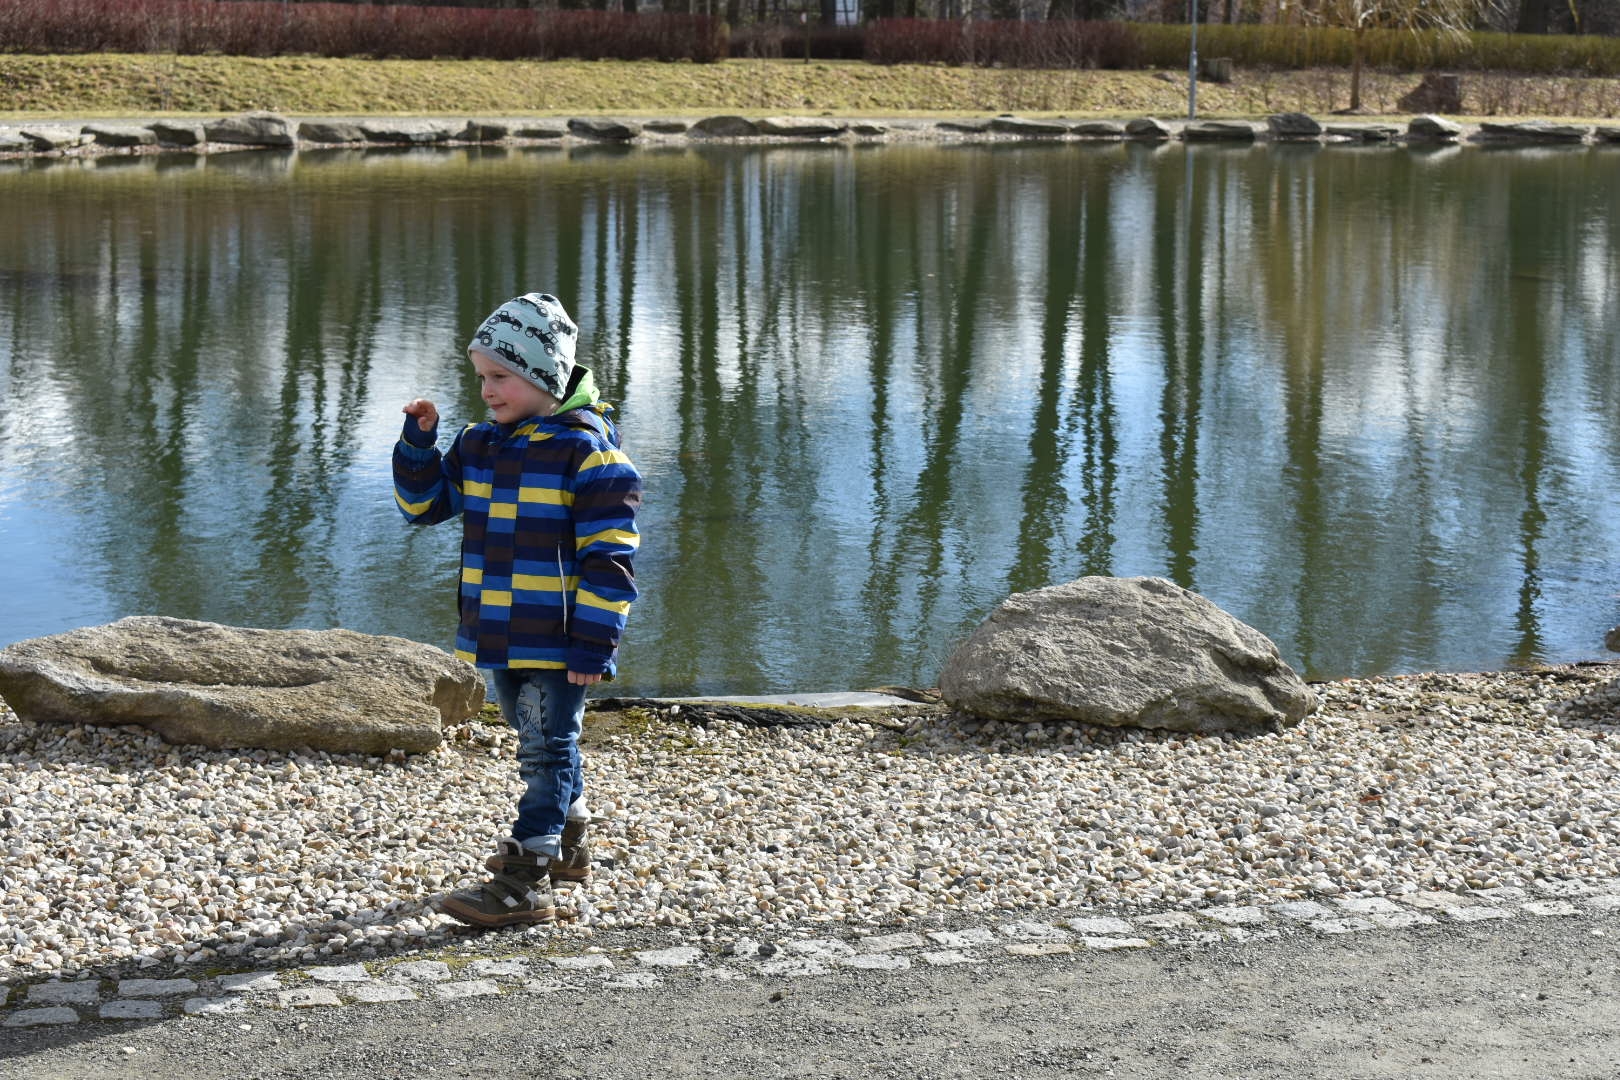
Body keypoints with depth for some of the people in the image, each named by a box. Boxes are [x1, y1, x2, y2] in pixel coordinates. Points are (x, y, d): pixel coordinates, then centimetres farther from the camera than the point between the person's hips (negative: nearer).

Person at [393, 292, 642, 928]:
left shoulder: (588, 450, -14)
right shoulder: (479, 446, 7)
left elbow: (608, 558, -15)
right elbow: (423, 503, 17)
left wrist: (593, 643, -18)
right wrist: (418, 443, 0)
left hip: (558, 641, -7)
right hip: (498, 636, 7)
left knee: (546, 749, -4)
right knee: (539, 742, 21)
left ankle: (525, 881, -6)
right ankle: (567, 840, 39)